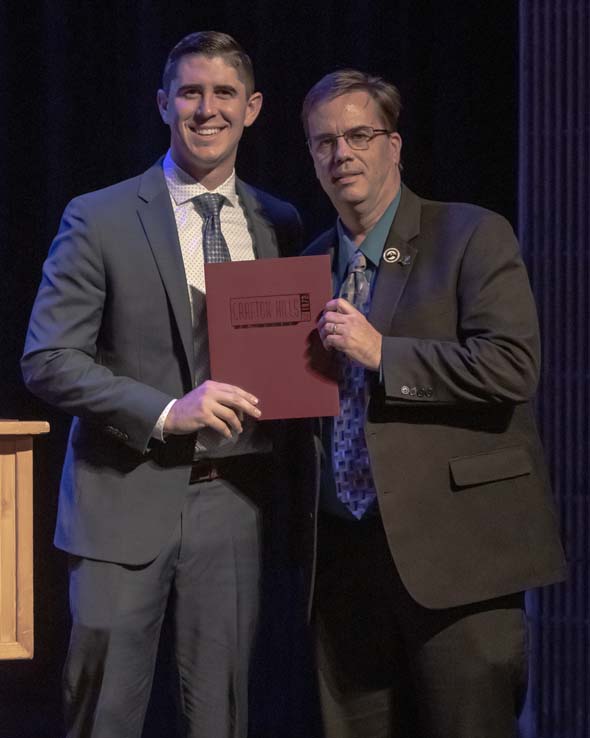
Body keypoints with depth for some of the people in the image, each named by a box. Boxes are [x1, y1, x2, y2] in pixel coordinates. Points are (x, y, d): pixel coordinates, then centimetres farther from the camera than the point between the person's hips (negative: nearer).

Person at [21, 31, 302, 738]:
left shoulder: (279, 225, 10)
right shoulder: (99, 220, -2)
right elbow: (48, 361, -7)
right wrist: (165, 412, -17)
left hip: (232, 499, 3)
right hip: (126, 498, -3)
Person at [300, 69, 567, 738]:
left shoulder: (473, 237, -2)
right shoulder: (312, 264, 17)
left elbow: (512, 366, -15)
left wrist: (381, 352, -16)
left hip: (454, 552, -5)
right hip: (346, 554, 6)